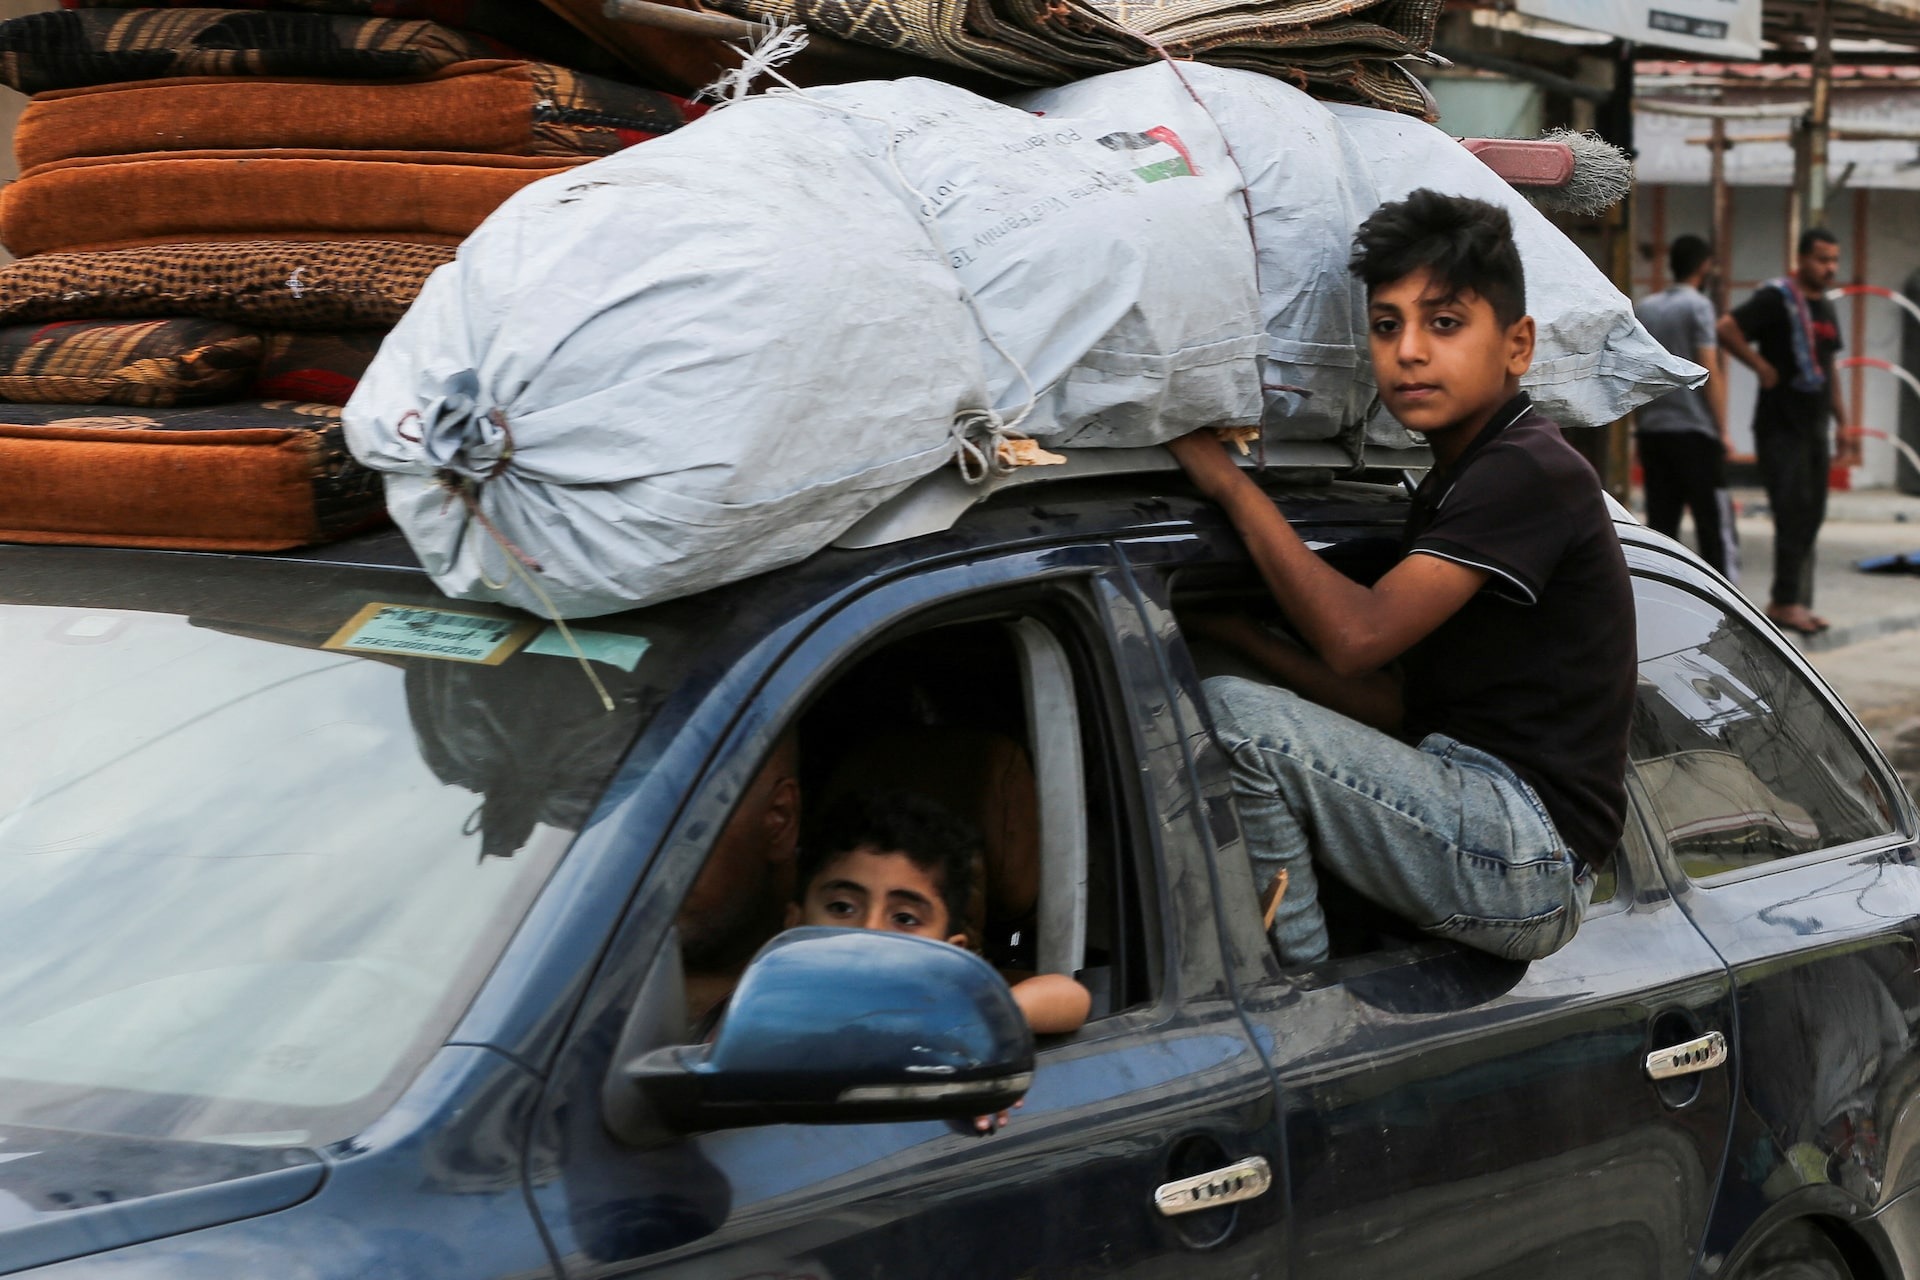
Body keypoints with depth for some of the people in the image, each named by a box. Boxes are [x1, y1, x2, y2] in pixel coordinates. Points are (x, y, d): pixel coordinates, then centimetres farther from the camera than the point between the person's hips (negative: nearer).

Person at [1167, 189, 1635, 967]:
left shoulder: (1530, 473, -12)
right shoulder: (1453, 481, 19)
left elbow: (1357, 635, -20)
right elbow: (1400, 708, 17)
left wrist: (1230, 485, -10)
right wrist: (1238, 635, 8)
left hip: (1524, 857, -11)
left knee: (1228, 716, -20)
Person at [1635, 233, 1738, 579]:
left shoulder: (1643, 308, 12)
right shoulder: (1697, 306, -7)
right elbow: (1709, 371, -11)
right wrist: (1722, 430, -8)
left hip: (1652, 432, 6)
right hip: (1694, 432, -6)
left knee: (1661, 524, 7)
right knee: (1715, 524, -3)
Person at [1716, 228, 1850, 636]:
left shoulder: (1827, 309, 16)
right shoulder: (1776, 298, -10)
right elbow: (1727, 328, -22)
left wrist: (1843, 422, 20)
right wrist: (1762, 366, -18)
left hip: (1814, 426, 8)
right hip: (1780, 426, -8)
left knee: (1810, 515, 8)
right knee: (1793, 512, -11)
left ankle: (1788, 600, 15)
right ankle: (1786, 602, -6)